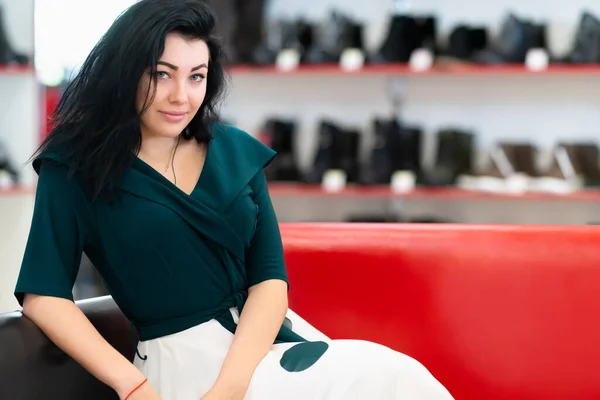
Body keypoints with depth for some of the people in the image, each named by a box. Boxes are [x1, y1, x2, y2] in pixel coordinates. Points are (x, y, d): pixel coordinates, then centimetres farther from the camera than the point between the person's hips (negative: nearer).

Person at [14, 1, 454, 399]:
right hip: (184, 357, -4)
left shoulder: (236, 151, 10)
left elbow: (270, 278, 2)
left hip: (264, 337, 5)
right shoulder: (76, 167, 1)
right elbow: (44, 296, -6)